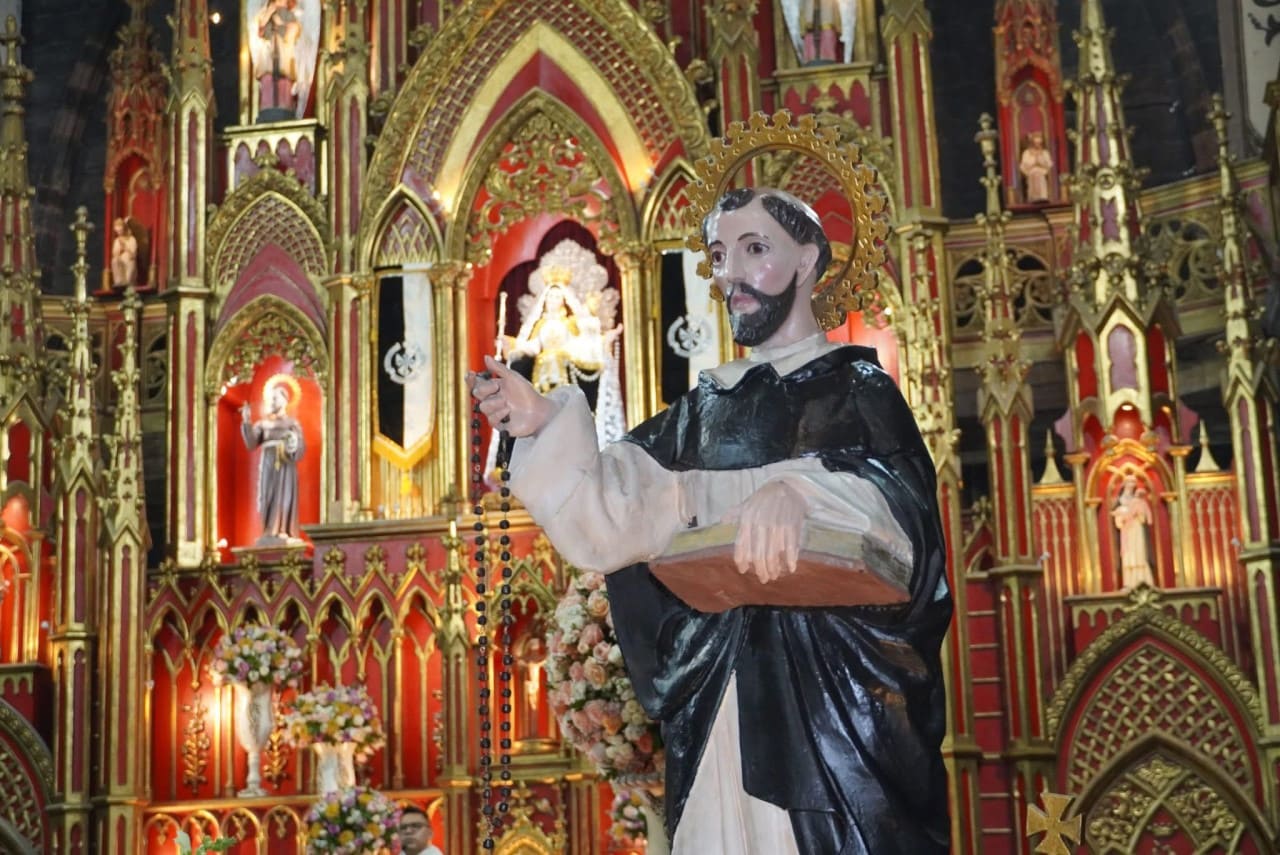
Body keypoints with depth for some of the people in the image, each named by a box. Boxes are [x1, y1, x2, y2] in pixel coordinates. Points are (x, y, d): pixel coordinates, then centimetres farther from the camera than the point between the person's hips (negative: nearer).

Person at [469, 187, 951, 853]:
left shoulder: (857, 387, 2)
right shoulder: (702, 408, 15)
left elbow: (895, 499, -18)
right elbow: (611, 516, 4)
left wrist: (795, 493, -37)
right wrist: (546, 425, -12)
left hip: (834, 697, -4)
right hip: (716, 704, 4)